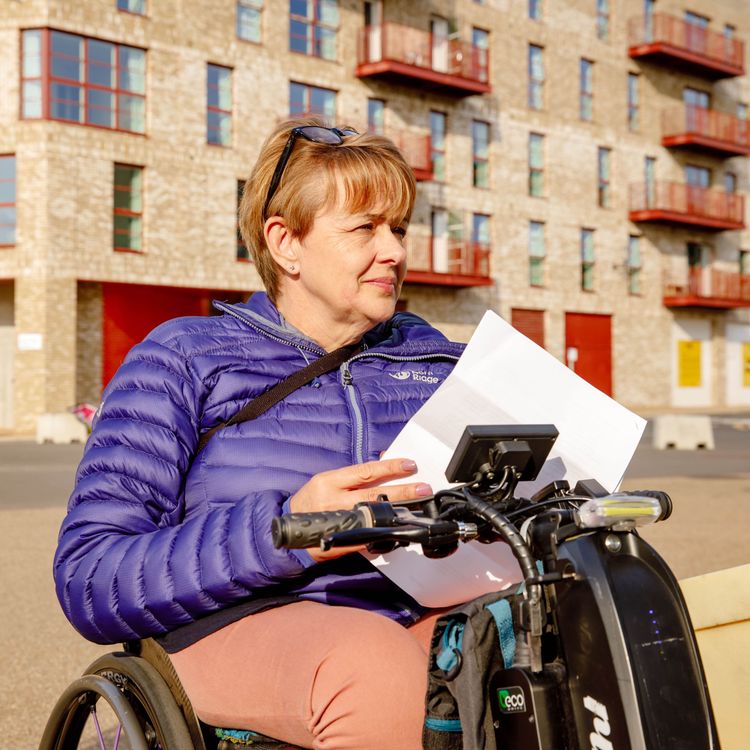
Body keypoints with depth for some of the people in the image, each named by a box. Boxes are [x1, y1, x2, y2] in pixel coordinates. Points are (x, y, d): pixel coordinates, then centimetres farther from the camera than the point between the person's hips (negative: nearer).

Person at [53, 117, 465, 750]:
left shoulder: (435, 361, 22)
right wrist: (285, 531, -19)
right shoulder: (185, 360, 7)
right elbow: (90, 579, -3)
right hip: (238, 625, -3)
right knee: (375, 665, -37)